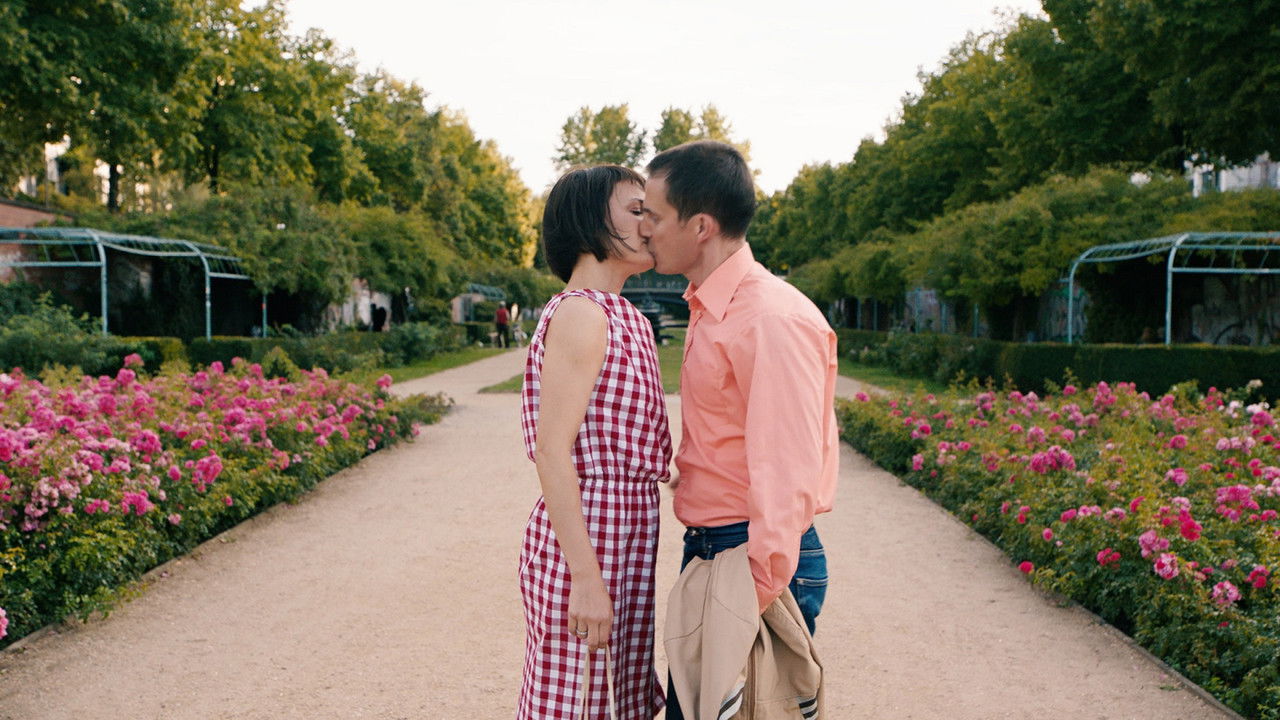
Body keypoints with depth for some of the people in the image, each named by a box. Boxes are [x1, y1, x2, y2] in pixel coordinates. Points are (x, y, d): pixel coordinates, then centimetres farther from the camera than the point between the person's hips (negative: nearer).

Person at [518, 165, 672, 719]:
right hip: (588, 535, -9)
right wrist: (585, 578, -21)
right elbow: (551, 451, -20)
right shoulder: (581, 313, -15)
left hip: (624, 534, 9)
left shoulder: (621, 316, 13)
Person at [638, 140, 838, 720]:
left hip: (754, 559, -9)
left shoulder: (773, 319, -18)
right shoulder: (708, 312, 12)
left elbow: (788, 475, -23)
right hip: (704, 550, 9)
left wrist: (757, 598, -23)